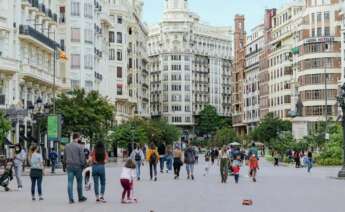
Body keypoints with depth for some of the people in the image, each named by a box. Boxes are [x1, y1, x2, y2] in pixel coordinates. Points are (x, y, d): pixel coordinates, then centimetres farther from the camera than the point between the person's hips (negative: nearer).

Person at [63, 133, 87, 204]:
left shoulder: (67, 146, 7)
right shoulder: (79, 147, -8)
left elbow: (64, 157, 12)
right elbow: (82, 158, -10)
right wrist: (83, 165, 3)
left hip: (69, 166, 4)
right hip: (78, 166, -3)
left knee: (70, 182, 1)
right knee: (79, 182, 9)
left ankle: (71, 199, -3)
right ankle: (80, 198, 20)